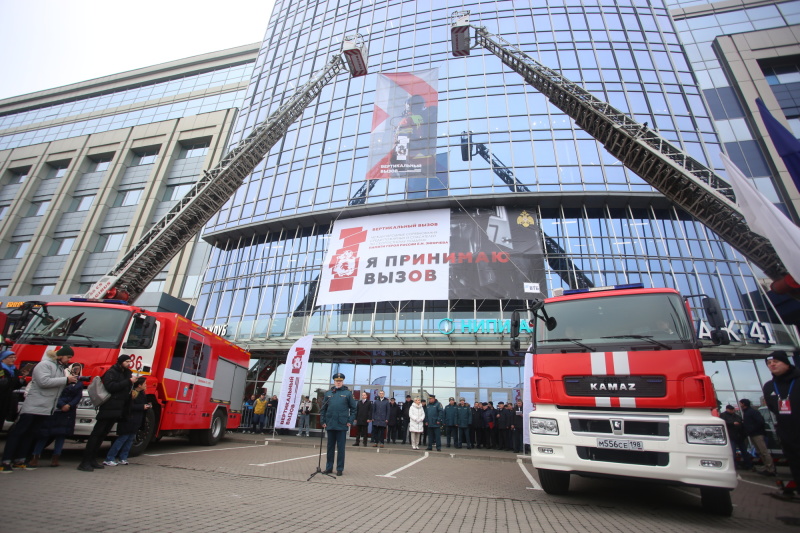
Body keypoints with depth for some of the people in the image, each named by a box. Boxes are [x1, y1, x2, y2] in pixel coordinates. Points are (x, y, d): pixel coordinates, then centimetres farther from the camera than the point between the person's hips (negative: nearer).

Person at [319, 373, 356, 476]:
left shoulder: (348, 393, 0)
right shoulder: (328, 393, 7)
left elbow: (353, 408, 2)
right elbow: (323, 408, 10)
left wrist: (350, 421, -5)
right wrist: (323, 421, 3)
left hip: (342, 425, -3)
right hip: (330, 425, 3)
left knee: (341, 447, 4)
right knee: (330, 446, 13)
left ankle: (340, 469, 14)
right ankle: (329, 467, 25)